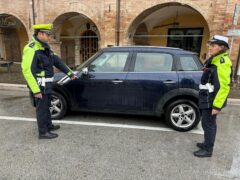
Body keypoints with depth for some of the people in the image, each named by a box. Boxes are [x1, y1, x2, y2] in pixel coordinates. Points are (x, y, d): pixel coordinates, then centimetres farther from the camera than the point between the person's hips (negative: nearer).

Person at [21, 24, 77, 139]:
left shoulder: (45, 47, 9)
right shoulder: (31, 48, -19)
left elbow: (57, 61, 16)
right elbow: (27, 70, -23)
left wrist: (70, 73, 17)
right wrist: (36, 90, -26)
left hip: (46, 84, 9)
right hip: (39, 84, -9)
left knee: (46, 106, 21)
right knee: (41, 108, 2)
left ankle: (49, 125, 38)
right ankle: (43, 132, 17)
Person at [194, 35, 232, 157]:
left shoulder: (222, 62, -17)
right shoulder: (214, 60, 12)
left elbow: (224, 86, -22)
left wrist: (217, 105, -23)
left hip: (212, 100, -9)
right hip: (208, 99, 9)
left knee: (208, 124, 0)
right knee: (209, 123, 19)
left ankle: (208, 150, 15)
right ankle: (207, 143, 35)